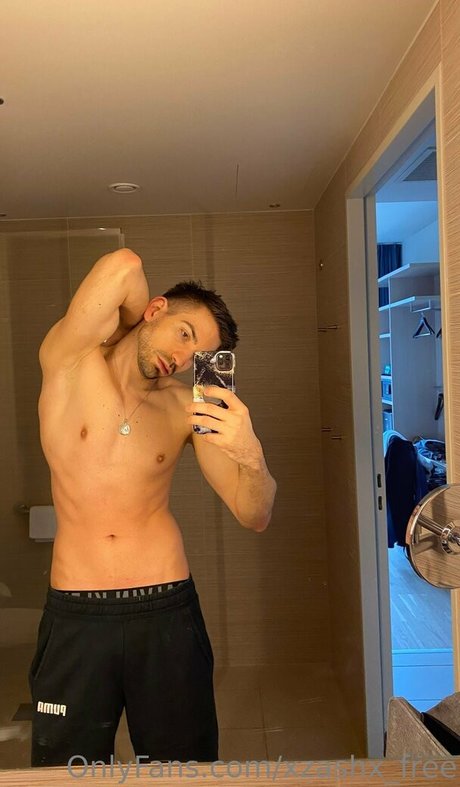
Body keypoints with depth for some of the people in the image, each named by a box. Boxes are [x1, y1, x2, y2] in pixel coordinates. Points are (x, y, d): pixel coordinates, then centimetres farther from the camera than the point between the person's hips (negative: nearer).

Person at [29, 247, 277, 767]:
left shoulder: (188, 408, -1)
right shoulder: (69, 361, -6)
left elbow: (254, 517, -4)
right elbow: (123, 266, -20)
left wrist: (250, 456, -23)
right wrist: (135, 321, -1)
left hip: (167, 611, 2)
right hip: (75, 615, -1)